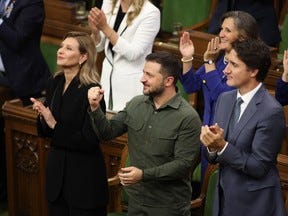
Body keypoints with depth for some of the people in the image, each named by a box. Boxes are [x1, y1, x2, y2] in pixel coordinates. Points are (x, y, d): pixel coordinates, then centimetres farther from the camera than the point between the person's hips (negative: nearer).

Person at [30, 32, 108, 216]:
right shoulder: (55, 83, 4)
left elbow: (90, 140, -19)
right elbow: (46, 132, 11)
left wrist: (55, 125, -20)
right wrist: (42, 116, -9)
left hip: (84, 179, -7)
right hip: (56, 171, 7)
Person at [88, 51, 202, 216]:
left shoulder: (188, 117, -16)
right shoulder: (136, 104, 3)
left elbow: (184, 163, -20)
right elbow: (108, 132, 4)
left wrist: (144, 174, -25)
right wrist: (95, 108, -13)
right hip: (136, 200, 5)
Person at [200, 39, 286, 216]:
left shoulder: (271, 111, -18)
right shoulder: (225, 99, 4)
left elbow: (259, 167, -18)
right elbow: (214, 158, 9)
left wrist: (222, 146, -23)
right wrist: (211, 146, -12)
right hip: (225, 197, 6)